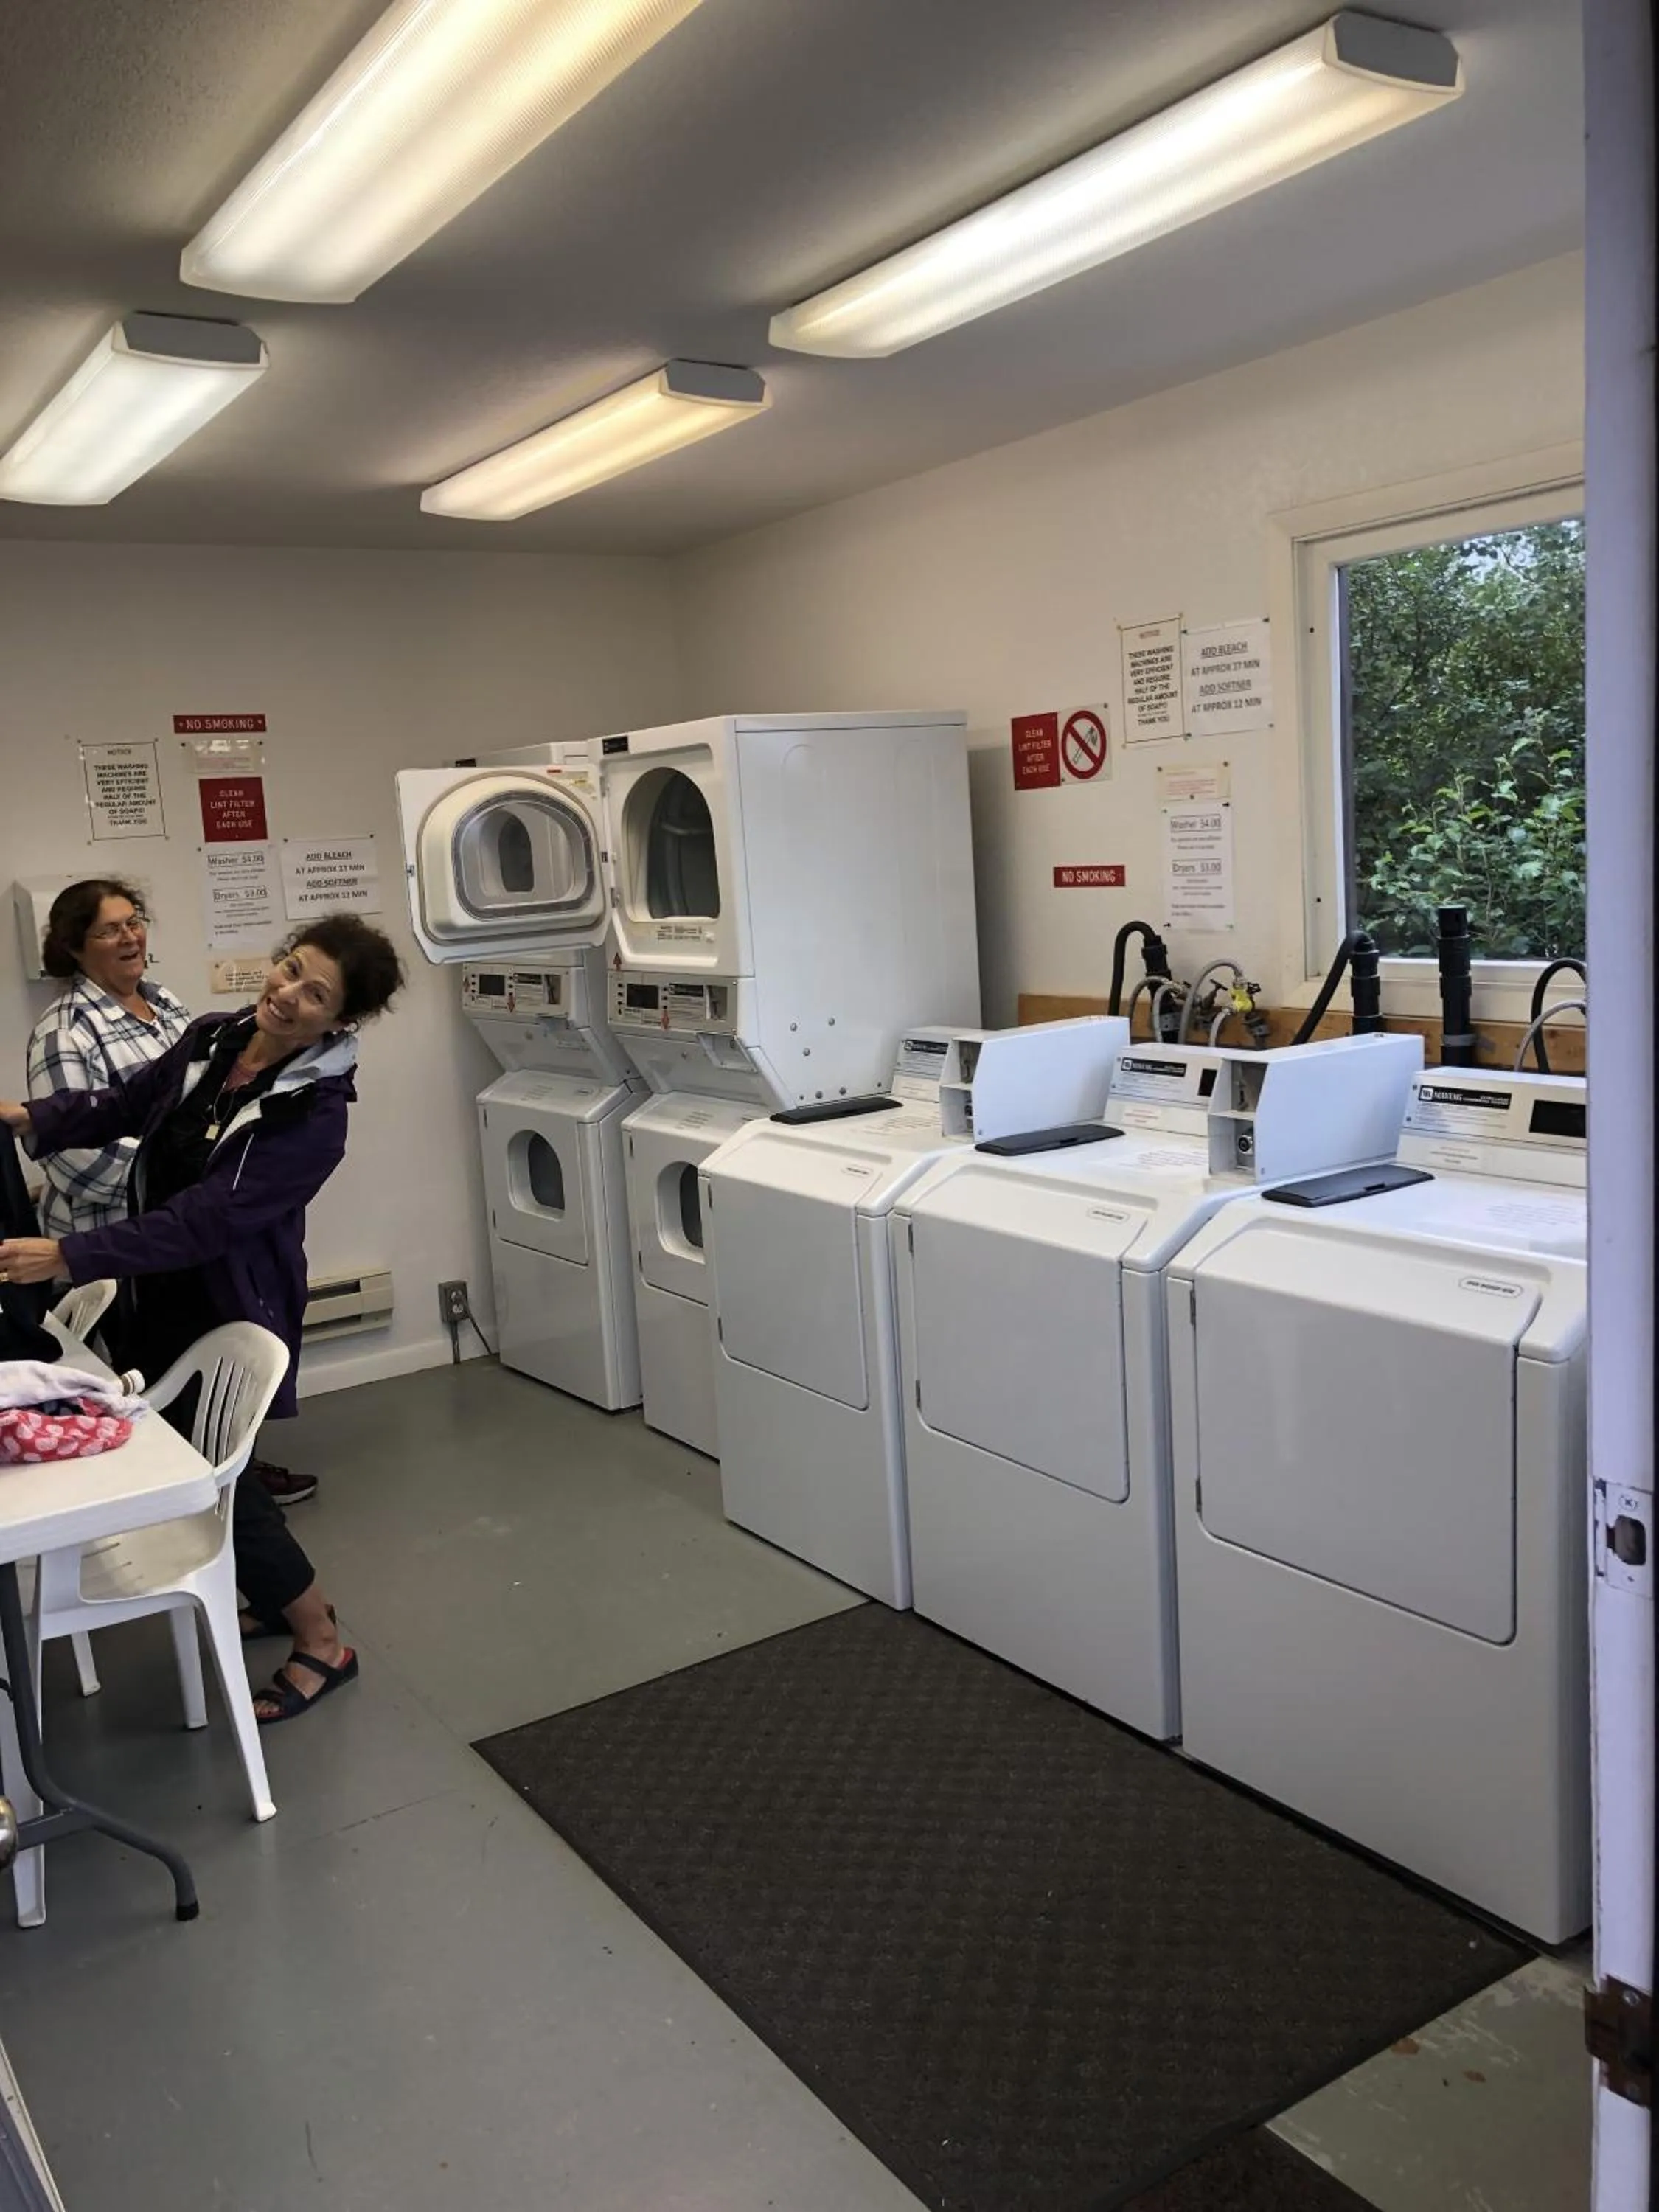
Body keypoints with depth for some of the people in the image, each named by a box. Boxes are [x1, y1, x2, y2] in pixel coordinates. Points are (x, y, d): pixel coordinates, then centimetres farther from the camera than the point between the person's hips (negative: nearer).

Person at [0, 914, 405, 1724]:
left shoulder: (315, 1113, -25)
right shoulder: (210, 1040, -5)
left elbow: (203, 1220, -29)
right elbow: (125, 1102, 10)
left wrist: (67, 1257, -33)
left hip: (234, 1313, -7)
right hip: (165, 1296, 7)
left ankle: (323, 1646, 19)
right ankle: (281, 1598, 41)